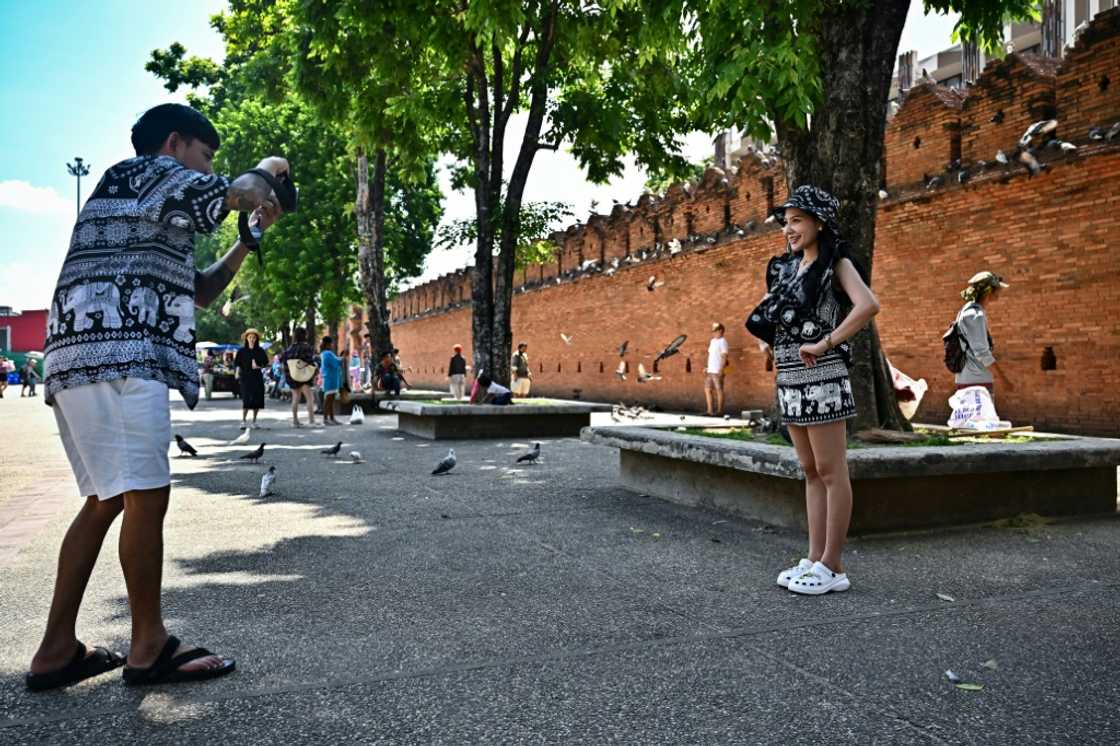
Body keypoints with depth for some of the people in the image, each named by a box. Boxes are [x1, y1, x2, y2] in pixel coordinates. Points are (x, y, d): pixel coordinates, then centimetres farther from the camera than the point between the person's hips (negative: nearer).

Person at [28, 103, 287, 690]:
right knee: (146, 498, -8)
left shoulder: (153, 218, 32)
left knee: (104, 501, 11)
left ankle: (56, 652, 14)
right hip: (118, 358, -11)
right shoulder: (147, 170, 4)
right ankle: (149, 648, 1)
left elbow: (200, 292, 31)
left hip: (83, 361, 11)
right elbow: (243, 193, -6)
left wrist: (253, 235, 26)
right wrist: (269, 168, 16)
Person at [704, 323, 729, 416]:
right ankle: (710, 411, 12)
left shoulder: (722, 341, -7)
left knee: (719, 390, -3)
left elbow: (724, 356, -12)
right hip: (710, 370, 9)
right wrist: (706, 367, 17)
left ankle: (719, 411, 2)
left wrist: (721, 369, -19)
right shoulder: (712, 341, 18)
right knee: (707, 389, 8)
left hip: (717, 371, -9)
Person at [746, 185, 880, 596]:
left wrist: (824, 344, -20)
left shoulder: (836, 263, -4)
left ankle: (832, 567, 5)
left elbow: (868, 305, -22)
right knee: (811, 472, 11)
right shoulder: (787, 267, 16)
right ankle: (815, 559, 18)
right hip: (789, 378, 8)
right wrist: (766, 317, 3)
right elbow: (765, 320, 25)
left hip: (821, 377, -8)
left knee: (831, 472, -2)